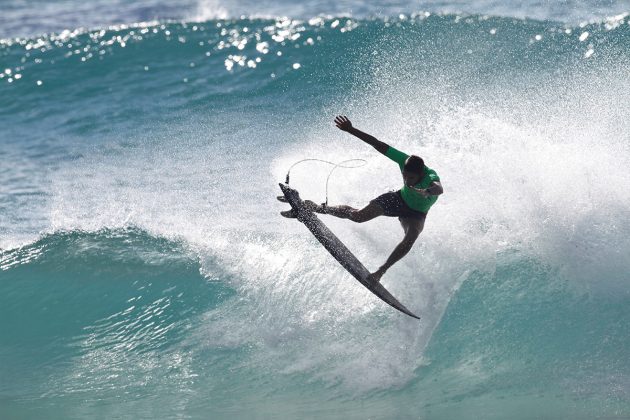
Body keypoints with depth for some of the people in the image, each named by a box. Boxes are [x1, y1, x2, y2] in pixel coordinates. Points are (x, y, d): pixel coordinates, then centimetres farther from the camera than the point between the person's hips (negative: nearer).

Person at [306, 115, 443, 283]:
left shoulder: (430, 176, -40)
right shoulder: (405, 161, -29)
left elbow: (439, 188, -66)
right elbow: (378, 144, -20)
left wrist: (427, 191, -88)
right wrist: (351, 130, -19)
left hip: (416, 213, -3)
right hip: (399, 198, 3)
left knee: (411, 237, -33)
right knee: (358, 216, -9)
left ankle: (381, 271, -23)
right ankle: (319, 208, 15)